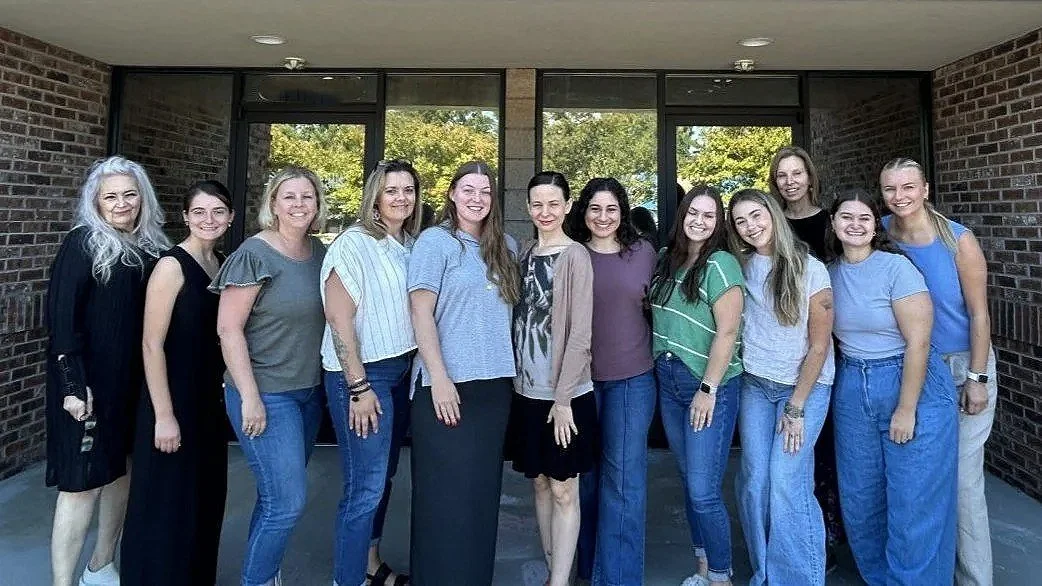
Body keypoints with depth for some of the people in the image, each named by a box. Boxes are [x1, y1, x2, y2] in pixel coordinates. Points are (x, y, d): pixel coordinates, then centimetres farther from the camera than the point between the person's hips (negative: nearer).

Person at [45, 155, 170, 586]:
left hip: (134, 379, 6)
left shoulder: (150, 247, 8)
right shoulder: (82, 244, -8)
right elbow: (60, 316, -13)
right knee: (83, 481, -4)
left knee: (122, 469, 14)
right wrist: (73, 383, -20)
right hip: (88, 380, -6)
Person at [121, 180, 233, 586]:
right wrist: (164, 416, -19)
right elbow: (151, 344, -17)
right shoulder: (172, 266, -14)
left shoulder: (224, 264, 7)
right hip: (174, 400, -7)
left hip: (210, 399, 7)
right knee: (166, 503, 4)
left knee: (206, 497, 18)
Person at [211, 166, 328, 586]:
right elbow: (228, 328, -15)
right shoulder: (255, 254, -12)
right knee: (288, 501, -6)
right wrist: (250, 397, -18)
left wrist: (326, 382, 11)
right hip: (266, 394, -6)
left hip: (309, 391, 6)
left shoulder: (320, 252, 6)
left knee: (279, 496, 16)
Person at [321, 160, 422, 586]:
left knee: (382, 477, 17)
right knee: (365, 487, -3)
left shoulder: (413, 245, 8)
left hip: (403, 370, 7)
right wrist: (358, 386, -18)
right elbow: (338, 319, -16)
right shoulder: (354, 244, -12)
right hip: (362, 373, -7)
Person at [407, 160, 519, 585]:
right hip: (448, 384, -5)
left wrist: (508, 368, 9)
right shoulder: (435, 240, -4)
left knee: (483, 490, 13)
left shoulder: (505, 247, 12)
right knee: (447, 493, 2)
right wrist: (439, 378, -17)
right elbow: (420, 312, -10)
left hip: (495, 383, 5)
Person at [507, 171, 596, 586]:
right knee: (540, 483, 15)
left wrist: (563, 397, -15)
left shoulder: (575, 256, -10)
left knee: (563, 489, 4)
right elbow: (519, 323, 11)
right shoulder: (525, 255, 9)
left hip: (565, 393, -6)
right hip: (527, 390, 6)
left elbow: (580, 333, -13)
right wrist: (516, 381, 5)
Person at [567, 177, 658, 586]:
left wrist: (656, 354, 7)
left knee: (624, 477, 0)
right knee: (584, 472, 12)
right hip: (580, 376, 1)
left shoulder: (643, 252, 2)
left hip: (632, 377, -1)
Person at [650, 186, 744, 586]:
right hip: (668, 381, 7)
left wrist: (708, 389, -16)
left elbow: (728, 332, -16)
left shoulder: (721, 265, -12)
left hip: (709, 386, -7)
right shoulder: (667, 260, 9)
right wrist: (662, 367, 9)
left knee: (704, 491, -5)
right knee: (689, 481, 15)